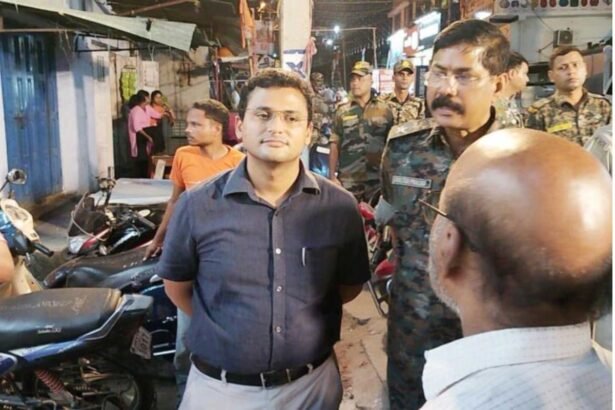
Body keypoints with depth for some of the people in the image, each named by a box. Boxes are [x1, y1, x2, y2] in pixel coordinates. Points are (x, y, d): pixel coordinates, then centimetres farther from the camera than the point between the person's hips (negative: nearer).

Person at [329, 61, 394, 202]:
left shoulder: (384, 110, 2)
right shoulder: (342, 112, 3)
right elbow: (334, 145, 3)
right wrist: (332, 176, -2)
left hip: (377, 179, 0)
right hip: (348, 180, 0)